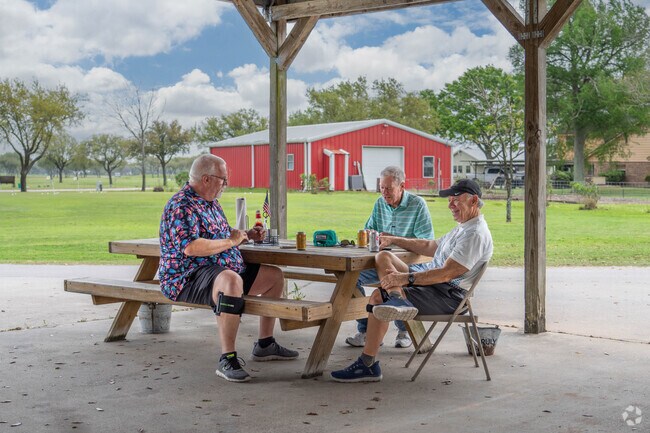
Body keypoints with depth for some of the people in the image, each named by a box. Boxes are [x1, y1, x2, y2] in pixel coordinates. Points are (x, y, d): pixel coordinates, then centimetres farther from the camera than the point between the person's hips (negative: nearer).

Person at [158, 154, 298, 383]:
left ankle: (265, 345, 20)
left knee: (274, 276, 13)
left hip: (224, 270, 11)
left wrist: (246, 235, 15)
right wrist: (230, 241, -18)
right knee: (231, 280, -41)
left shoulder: (210, 203, 17)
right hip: (188, 278, -11)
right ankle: (227, 359, -37)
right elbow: (191, 248, -29)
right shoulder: (181, 206, -16)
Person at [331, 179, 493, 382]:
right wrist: (394, 240, 31)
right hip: (435, 283, 11)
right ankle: (398, 300, -28)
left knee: (379, 297, -22)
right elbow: (430, 246, 33)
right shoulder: (463, 228, 22)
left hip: (448, 295, -11)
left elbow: (447, 273, -24)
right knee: (383, 256, -3)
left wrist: (407, 278, -29)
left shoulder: (476, 234, -14)